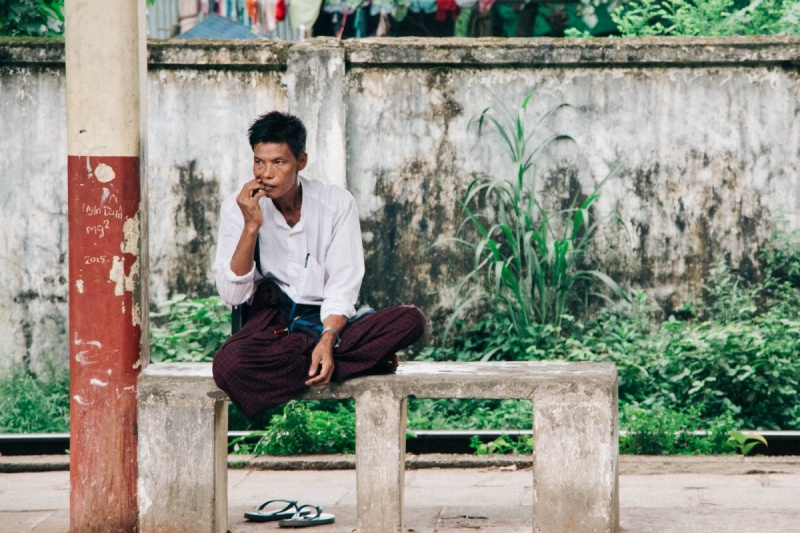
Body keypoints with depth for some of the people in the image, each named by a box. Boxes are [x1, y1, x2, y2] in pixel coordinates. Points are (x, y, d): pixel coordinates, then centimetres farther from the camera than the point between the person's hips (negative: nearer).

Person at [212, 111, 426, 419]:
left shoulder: (337, 203, -2)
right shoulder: (237, 208, -3)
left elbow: (343, 286, -6)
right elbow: (232, 295, -9)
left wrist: (328, 339, -25)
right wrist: (251, 226, -20)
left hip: (330, 323, 0)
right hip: (272, 324, 0)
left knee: (411, 320, -26)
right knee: (228, 365, -37)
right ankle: (365, 359, -25)